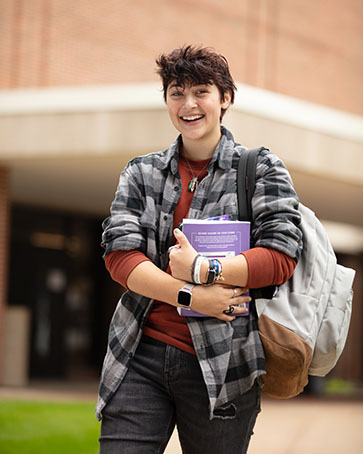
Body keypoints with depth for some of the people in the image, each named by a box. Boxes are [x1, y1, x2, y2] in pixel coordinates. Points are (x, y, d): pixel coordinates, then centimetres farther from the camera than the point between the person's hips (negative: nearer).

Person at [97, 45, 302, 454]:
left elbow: (282, 255, -6)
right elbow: (118, 253, -1)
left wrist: (202, 269, -16)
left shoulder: (260, 169, 5)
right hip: (141, 356, 2)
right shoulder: (141, 173, 12)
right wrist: (189, 296, -14)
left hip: (221, 364, -2)